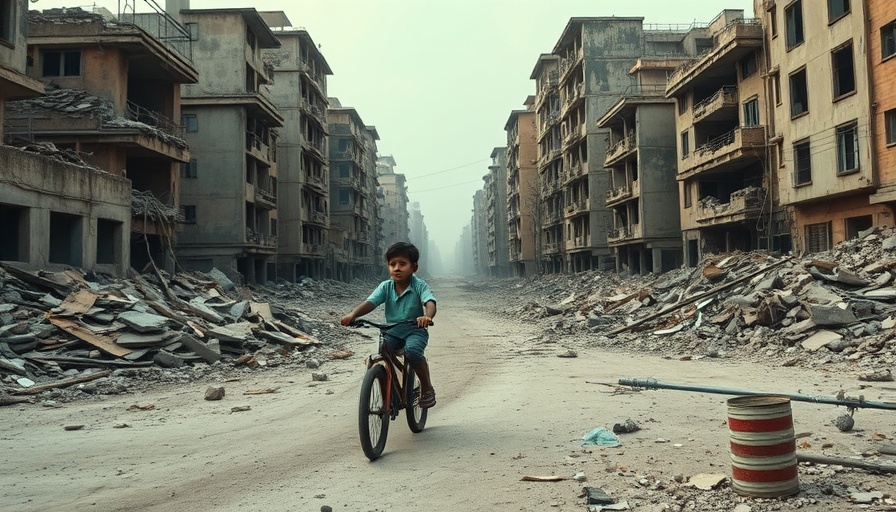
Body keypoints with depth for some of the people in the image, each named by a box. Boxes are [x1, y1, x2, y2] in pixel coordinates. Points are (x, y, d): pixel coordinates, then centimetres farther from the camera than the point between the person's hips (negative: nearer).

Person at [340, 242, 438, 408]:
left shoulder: (420, 285, -10)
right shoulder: (386, 286, -1)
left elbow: (430, 303, -27)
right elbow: (369, 303, -14)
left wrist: (427, 317, -51)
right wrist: (352, 315, -34)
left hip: (415, 330, -3)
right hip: (392, 331, 4)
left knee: (412, 350, -34)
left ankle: (427, 388, -11)